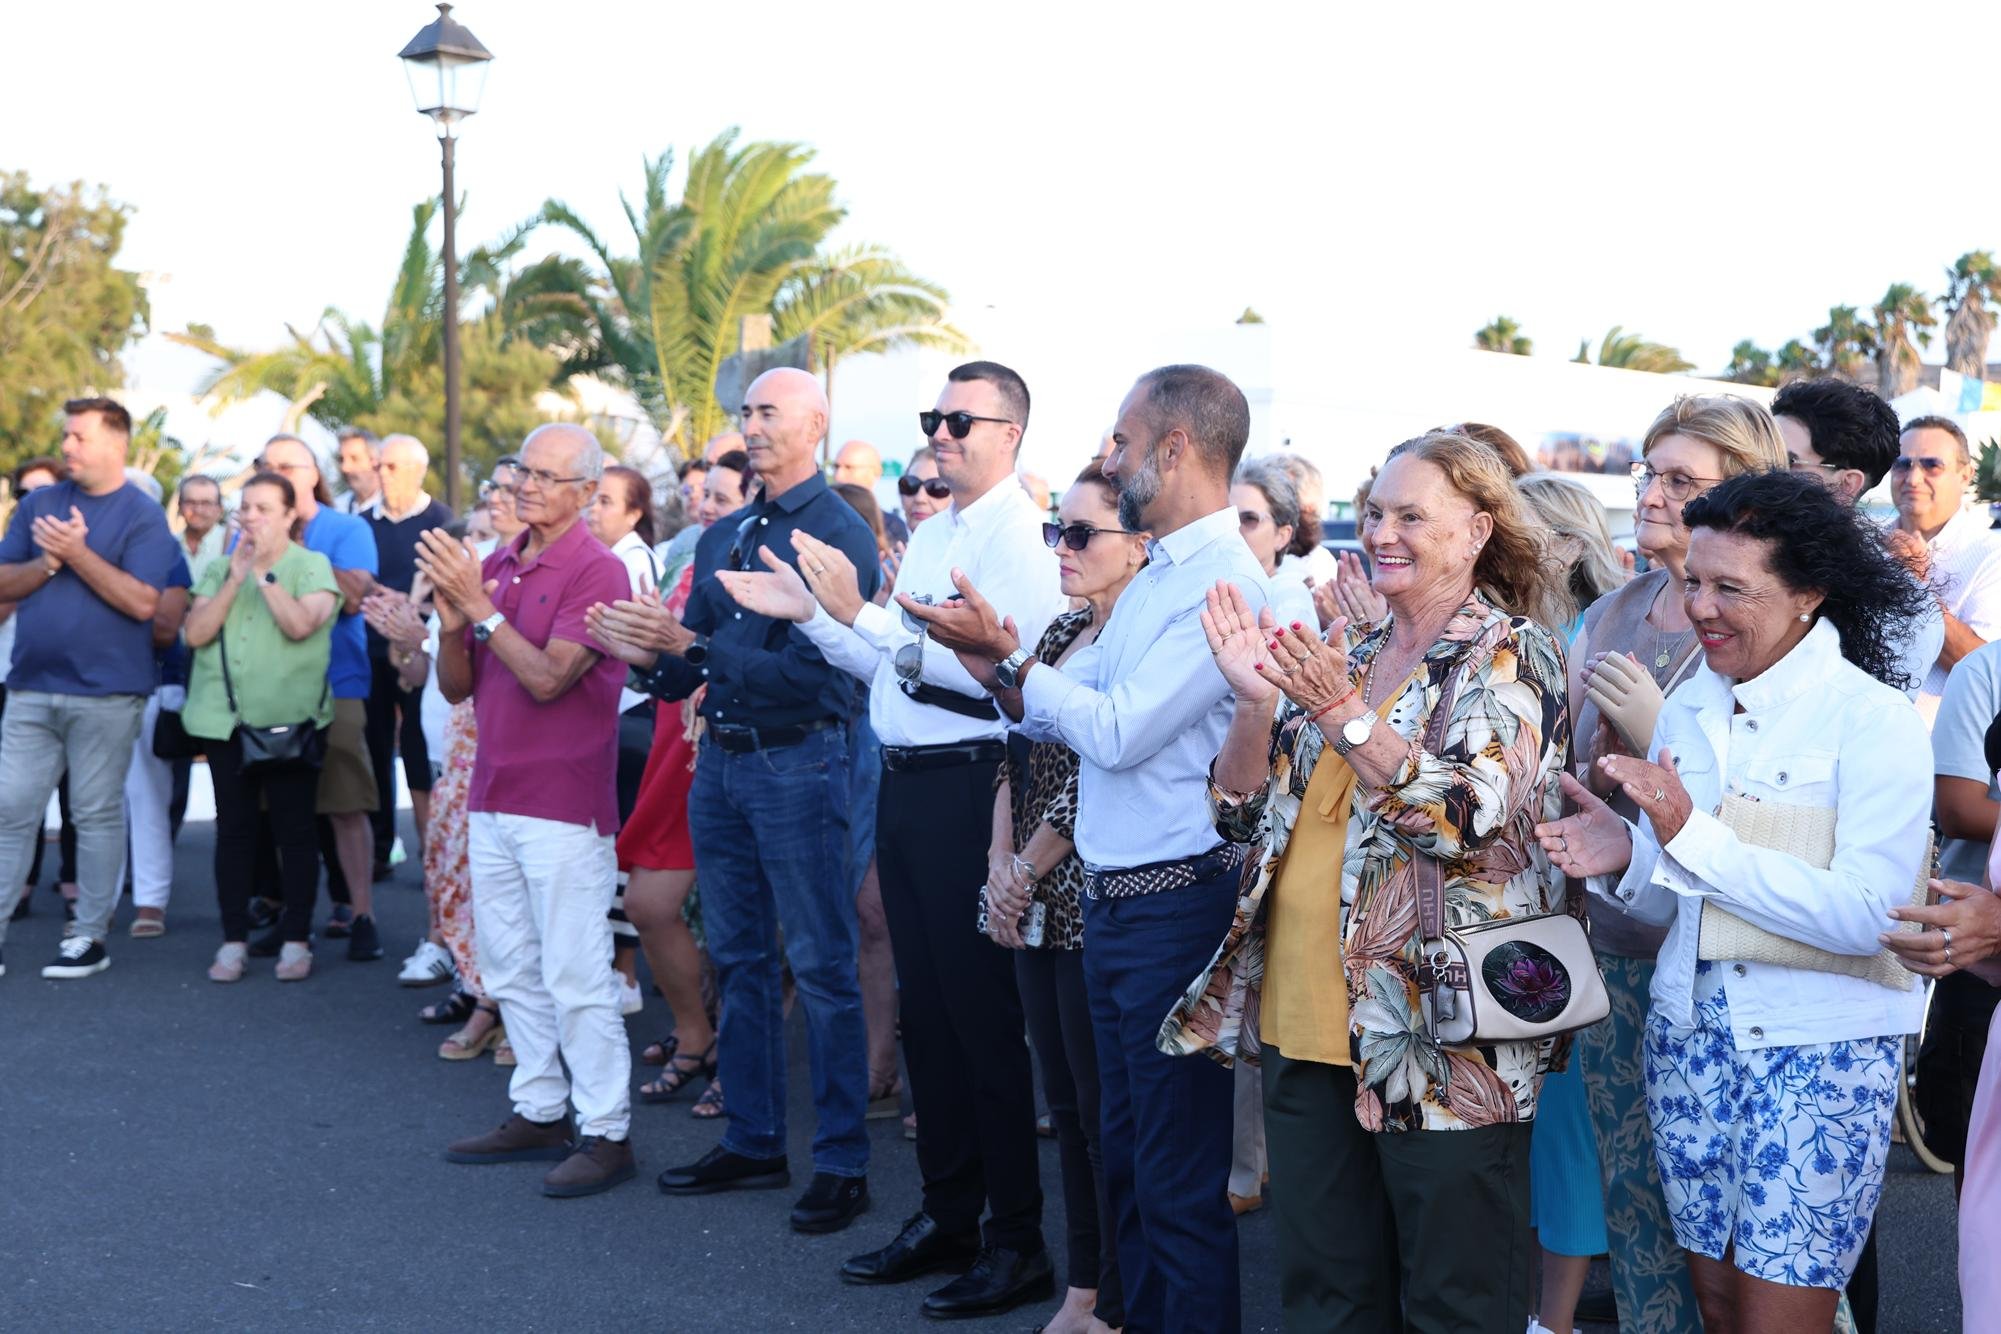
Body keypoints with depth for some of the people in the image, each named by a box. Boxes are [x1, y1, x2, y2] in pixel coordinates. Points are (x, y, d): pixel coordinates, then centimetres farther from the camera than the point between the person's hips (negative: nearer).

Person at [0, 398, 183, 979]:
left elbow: (142, 602, -15)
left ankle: (90, 936, 13)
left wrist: (78, 554, -16)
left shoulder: (142, 516, -5)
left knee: (97, 813, 4)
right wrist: (49, 560, -11)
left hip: (105, 694, -4)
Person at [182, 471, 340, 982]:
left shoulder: (312, 566, 1)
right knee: (233, 827, 5)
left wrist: (263, 572, -12)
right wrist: (236, 576, -7)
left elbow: (301, 624, -16)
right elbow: (196, 633, -1)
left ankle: (296, 940, 7)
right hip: (225, 715, 4)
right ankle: (234, 940, 12)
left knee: (293, 827, -1)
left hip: (290, 717, -3)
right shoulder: (220, 570, 13)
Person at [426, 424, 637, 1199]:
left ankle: (606, 1132, 1)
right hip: (492, 800, 8)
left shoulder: (598, 572, -10)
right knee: (512, 972, 13)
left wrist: (480, 605, -18)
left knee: (575, 975, -5)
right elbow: (455, 688, 11)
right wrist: (451, 621, -8)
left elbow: (547, 678, -20)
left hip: (563, 807, -8)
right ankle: (538, 1113, 23)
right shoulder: (496, 566, 11)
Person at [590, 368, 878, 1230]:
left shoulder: (839, 534, -10)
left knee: (821, 966, -2)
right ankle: (752, 1142, 25)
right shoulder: (722, 537, 14)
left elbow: (806, 670, -19)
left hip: (797, 761, -8)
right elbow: (688, 675, 14)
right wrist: (645, 654, -8)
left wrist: (691, 646, -22)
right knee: (737, 958, 14)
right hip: (720, 761, 8)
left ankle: (842, 1162, 5)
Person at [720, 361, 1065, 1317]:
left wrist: (860, 613, -24)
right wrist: (810, 614, 9)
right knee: (924, 1008, 15)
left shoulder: (1017, 534, -12)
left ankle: (1017, 1242, 8)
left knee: (983, 1016, -3)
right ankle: (948, 1213, 27)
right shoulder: (932, 534, 16)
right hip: (906, 782, 9)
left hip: (967, 788, -9)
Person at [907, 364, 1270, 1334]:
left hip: (1176, 902, -10)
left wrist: (1004, 656, -15)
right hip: (1112, 900, 10)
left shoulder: (1226, 584, -17)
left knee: (1179, 1179, 1)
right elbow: (1063, 718, 13)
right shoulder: (1157, 574, 13)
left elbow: (1118, 731, -22)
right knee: (1126, 1156, 19)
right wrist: (992, 660, -1)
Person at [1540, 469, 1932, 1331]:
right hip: (1691, 1029, 6)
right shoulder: (1690, 705, 7)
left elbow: (1868, 915, -22)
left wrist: (1692, 837, -24)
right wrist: (1628, 860, -10)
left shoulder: (1872, 719, -11)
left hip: (1821, 1046, -6)